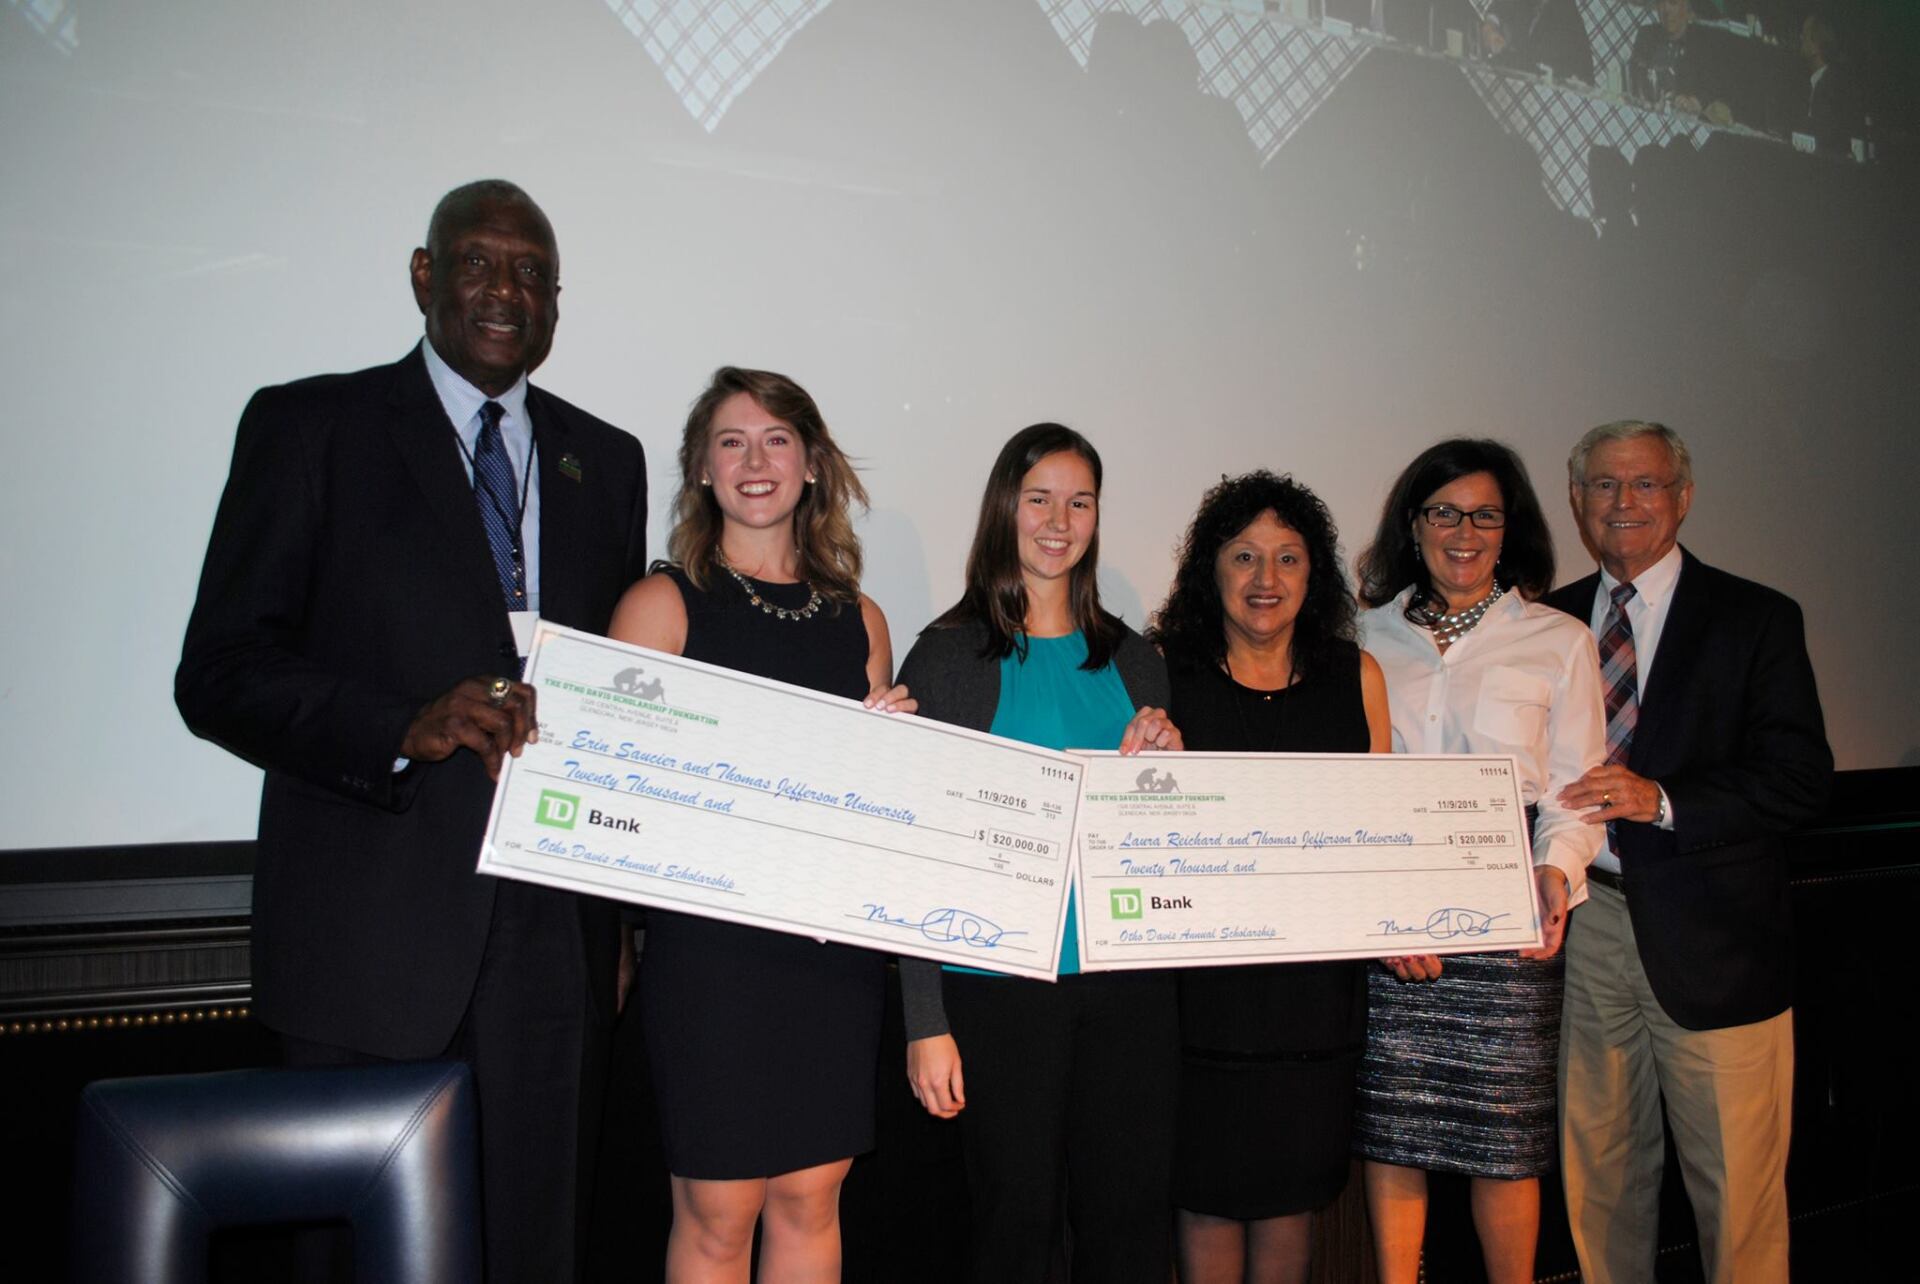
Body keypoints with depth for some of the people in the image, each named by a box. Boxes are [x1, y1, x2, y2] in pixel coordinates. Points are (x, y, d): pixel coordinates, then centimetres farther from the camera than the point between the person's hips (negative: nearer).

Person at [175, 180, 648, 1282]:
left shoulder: (606, 461, 12)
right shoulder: (311, 426, 0)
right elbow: (219, 674, -5)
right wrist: (407, 726, -22)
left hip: (553, 939, 3)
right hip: (372, 930, -3)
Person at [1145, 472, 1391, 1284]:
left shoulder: (1356, 675, 5)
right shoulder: (1164, 671, -3)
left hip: (1319, 975, 3)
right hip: (1205, 969, -2)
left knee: (1297, 1182, 14)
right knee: (1210, 1184, 7)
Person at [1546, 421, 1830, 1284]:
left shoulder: (1756, 620, -1)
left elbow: (1801, 778, -9)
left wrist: (1664, 800, -22)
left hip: (1712, 941, -3)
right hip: (1588, 926, 3)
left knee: (1737, 1184, 4)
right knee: (1598, 1165, 14)